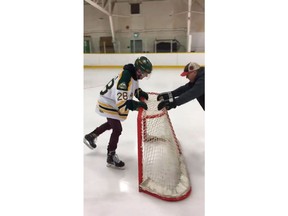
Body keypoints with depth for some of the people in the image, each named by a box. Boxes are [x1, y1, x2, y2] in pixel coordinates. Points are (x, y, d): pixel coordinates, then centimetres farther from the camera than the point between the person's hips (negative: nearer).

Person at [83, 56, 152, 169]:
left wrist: (141, 93, -6)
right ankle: (111, 157, 8)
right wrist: (138, 104, -40)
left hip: (113, 103, 10)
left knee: (111, 124, 27)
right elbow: (122, 102, -40)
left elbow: (134, 88, 13)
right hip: (108, 104, -10)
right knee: (117, 129, -8)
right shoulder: (125, 79, -35)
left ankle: (91, 136, 46)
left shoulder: (133, 75, -5)